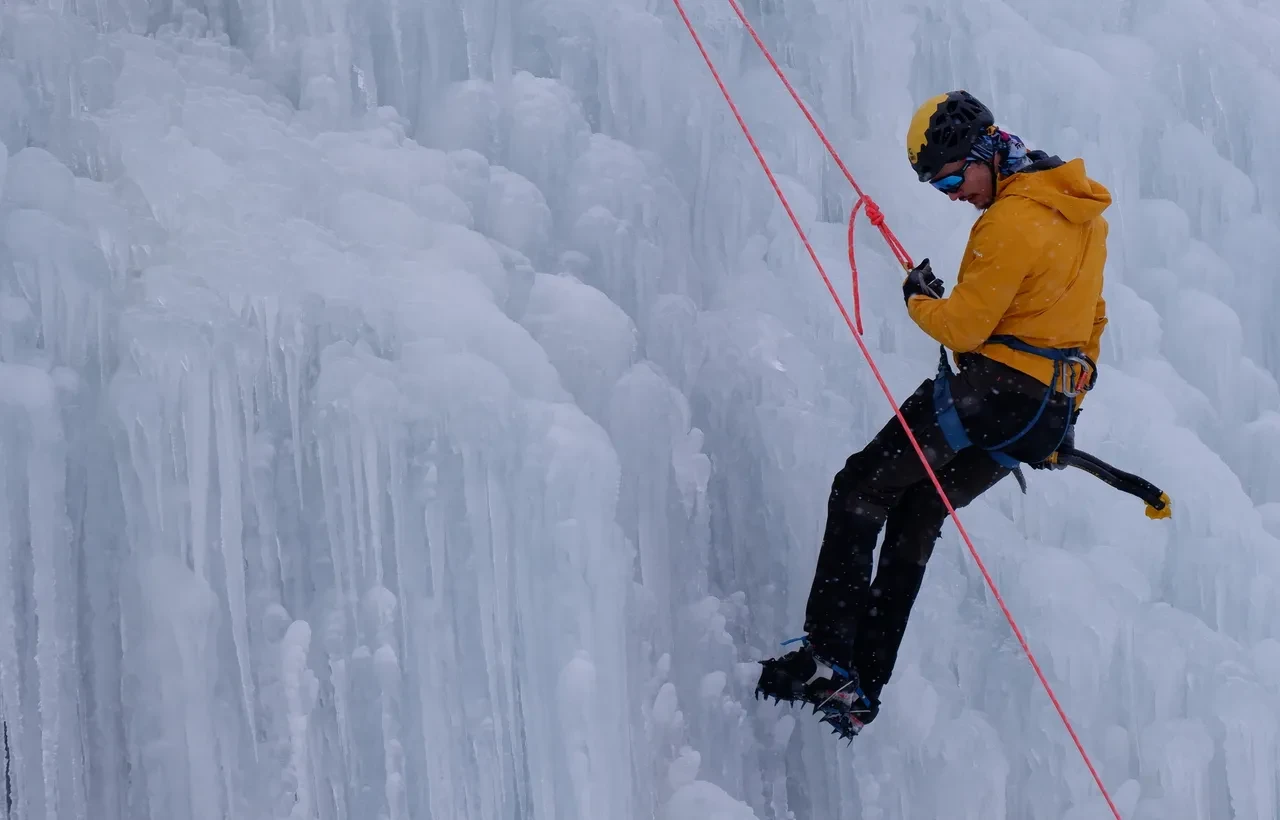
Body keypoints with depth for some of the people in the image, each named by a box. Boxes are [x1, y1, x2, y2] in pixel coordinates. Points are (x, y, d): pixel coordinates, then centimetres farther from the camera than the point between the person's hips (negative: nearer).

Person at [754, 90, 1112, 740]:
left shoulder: (1013, 222, -17)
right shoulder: (1083, 213, 13)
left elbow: (963, 327, -17)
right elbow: (1089, 320, 23)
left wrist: (919, 299, 4)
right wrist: (1062, 409, 29)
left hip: (991, 390, -9)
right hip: (1048, 411, 9)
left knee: (861, 492, 2)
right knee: (917, 517, 14)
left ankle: (828, 657, -7)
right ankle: (863, 687, 10)